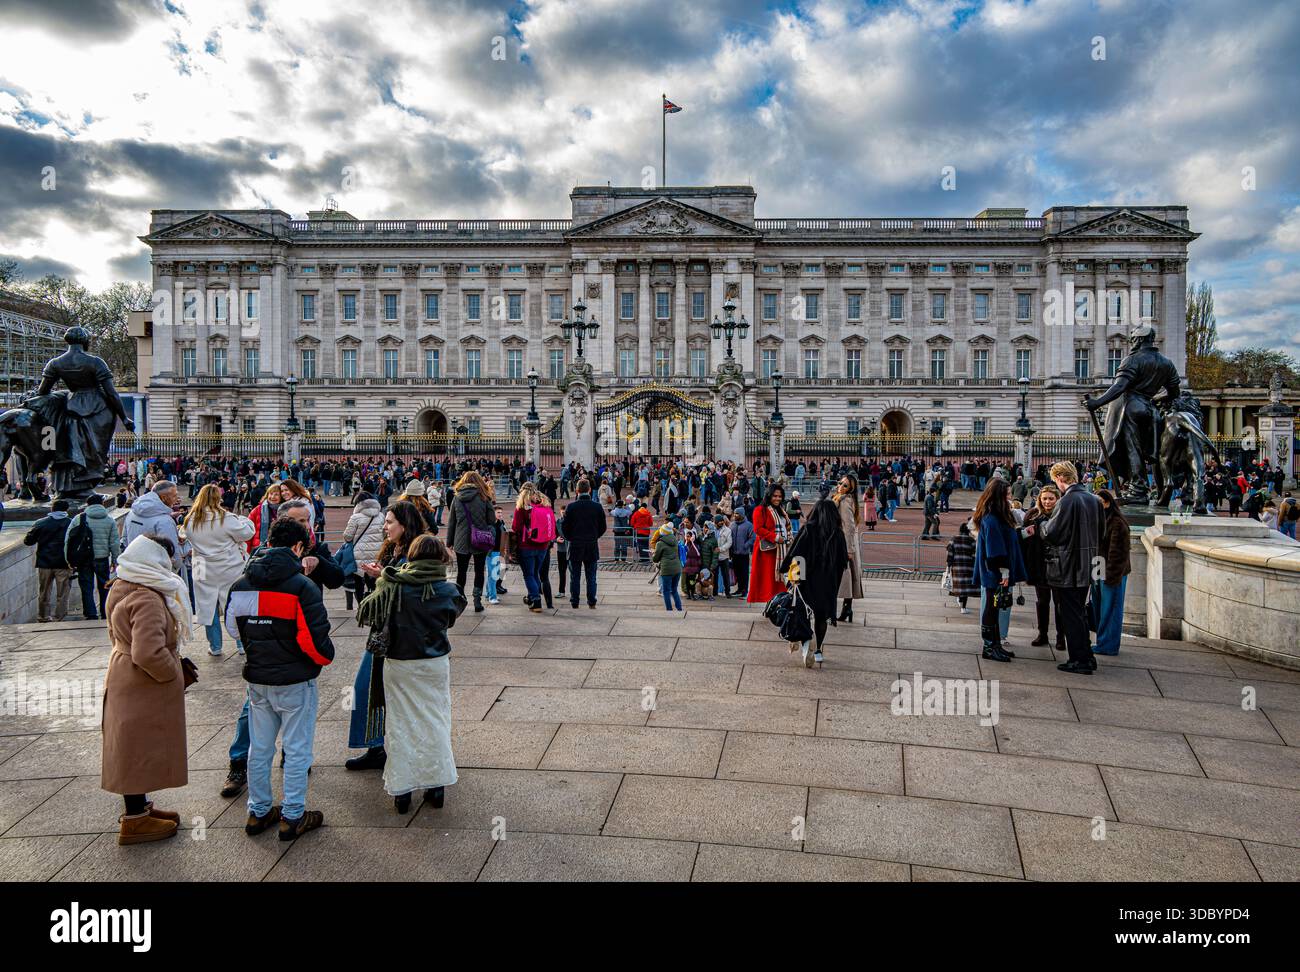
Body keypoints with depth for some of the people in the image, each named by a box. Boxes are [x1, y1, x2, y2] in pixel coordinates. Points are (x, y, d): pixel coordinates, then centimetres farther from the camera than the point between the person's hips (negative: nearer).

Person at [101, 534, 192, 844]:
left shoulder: (124, 588, 7)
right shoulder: (147, 600, -26)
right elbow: (148, 653, -34)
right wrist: (175, 675, -16)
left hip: (126, 679, 10)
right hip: (143, 689, -10)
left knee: (135, 749, 20)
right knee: (140, 749, 2)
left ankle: (139, 807, 35)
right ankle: (135, 821, 14)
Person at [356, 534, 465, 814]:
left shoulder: (392, 587, -13)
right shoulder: (448, 590, -8)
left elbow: (364, 613, -4)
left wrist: (382, 582, 10)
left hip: (399, 665, -1)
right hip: (435, 664, 1)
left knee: (401, 724, 10)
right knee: (435, 722, 13)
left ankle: (401, 790, 15)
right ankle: (436, 785, 18)